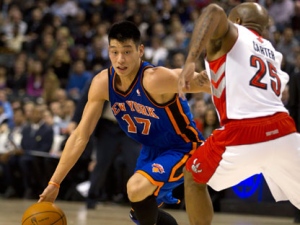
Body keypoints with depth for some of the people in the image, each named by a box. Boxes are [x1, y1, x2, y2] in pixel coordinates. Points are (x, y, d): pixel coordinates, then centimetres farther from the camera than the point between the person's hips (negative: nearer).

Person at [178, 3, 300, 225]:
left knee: (193, 179, 21)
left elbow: (215, 12, -13)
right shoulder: (272, 52, 27)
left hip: (243, 134, -5)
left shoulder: (231, 34, 9)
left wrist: (191, 60, -21)